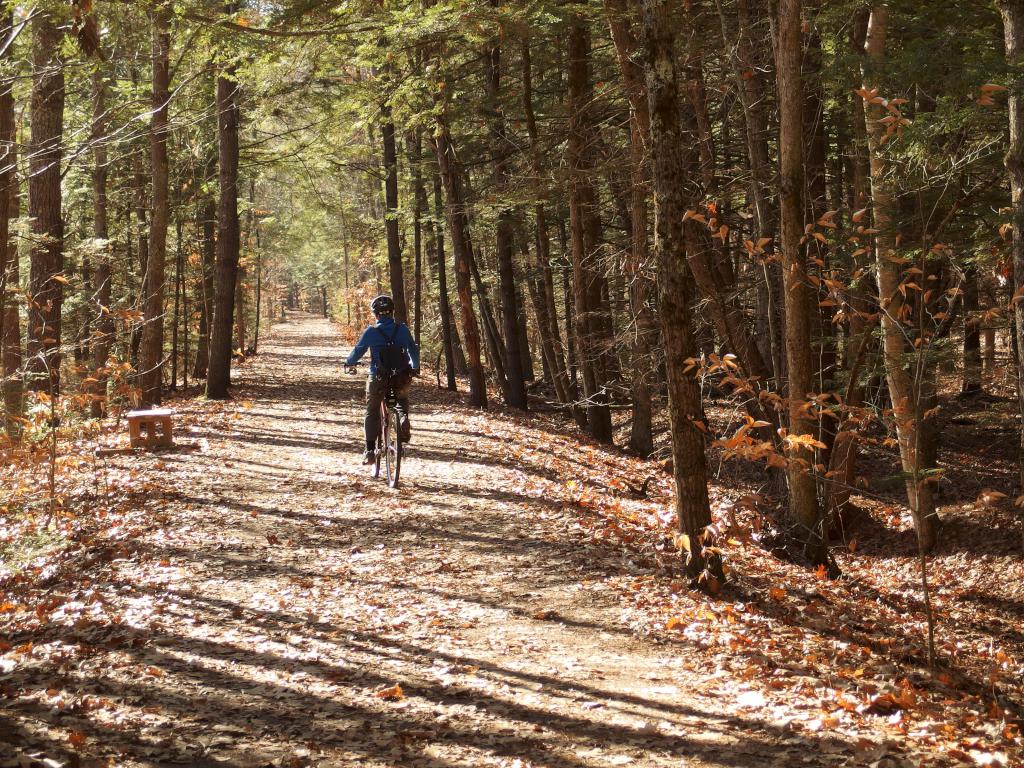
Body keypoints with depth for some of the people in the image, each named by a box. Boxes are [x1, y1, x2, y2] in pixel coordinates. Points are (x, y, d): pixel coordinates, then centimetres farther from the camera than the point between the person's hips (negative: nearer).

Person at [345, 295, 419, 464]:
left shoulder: (371, 331, -6)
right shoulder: (402, 329, -1)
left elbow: (358, 351, 5)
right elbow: (414, 350, 8)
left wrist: (349, 363, 26)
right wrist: (415, 368, 27)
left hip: (378, 380, -1)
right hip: (401, 379, 1)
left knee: (372, 413, 15)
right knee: (402, 401, 32)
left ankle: (370, 451, 9)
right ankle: (403, 420, 1)